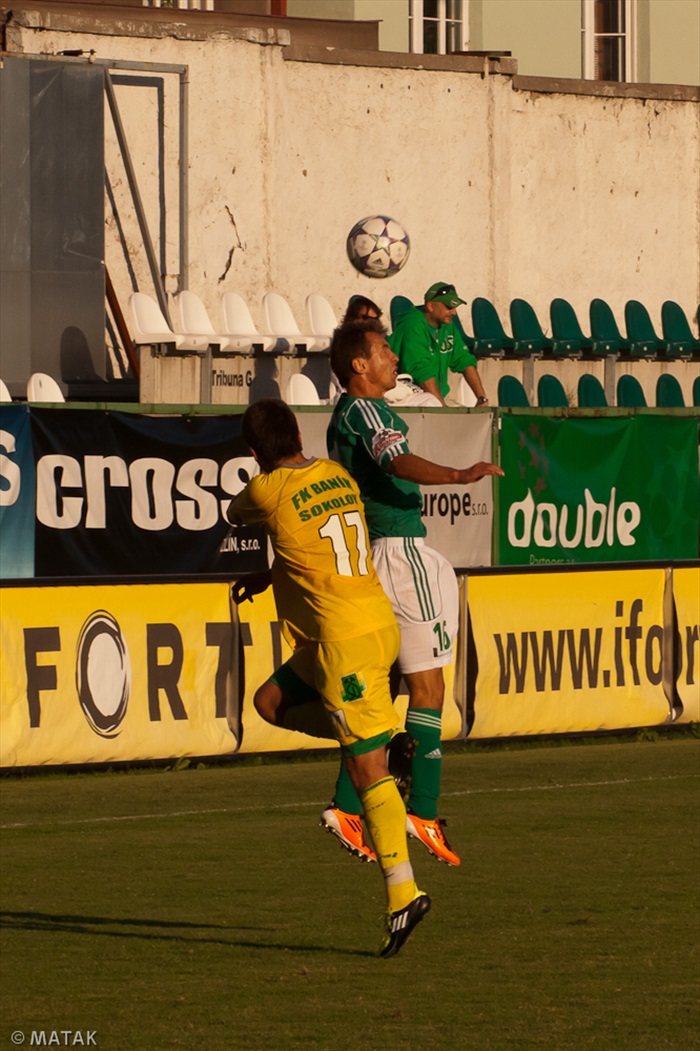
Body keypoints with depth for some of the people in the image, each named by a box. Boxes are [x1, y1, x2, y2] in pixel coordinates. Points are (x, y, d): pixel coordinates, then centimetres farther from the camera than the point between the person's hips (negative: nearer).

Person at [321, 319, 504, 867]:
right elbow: (398, 461, -33)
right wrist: (460, 475, -46)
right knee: (428, 687, -7)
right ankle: (422, 812, -10)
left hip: (369, 553, 10)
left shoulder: (341, 416, 17)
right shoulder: (368, 410, -13)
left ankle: (347, 806, 6)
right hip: (402, 552, -10)